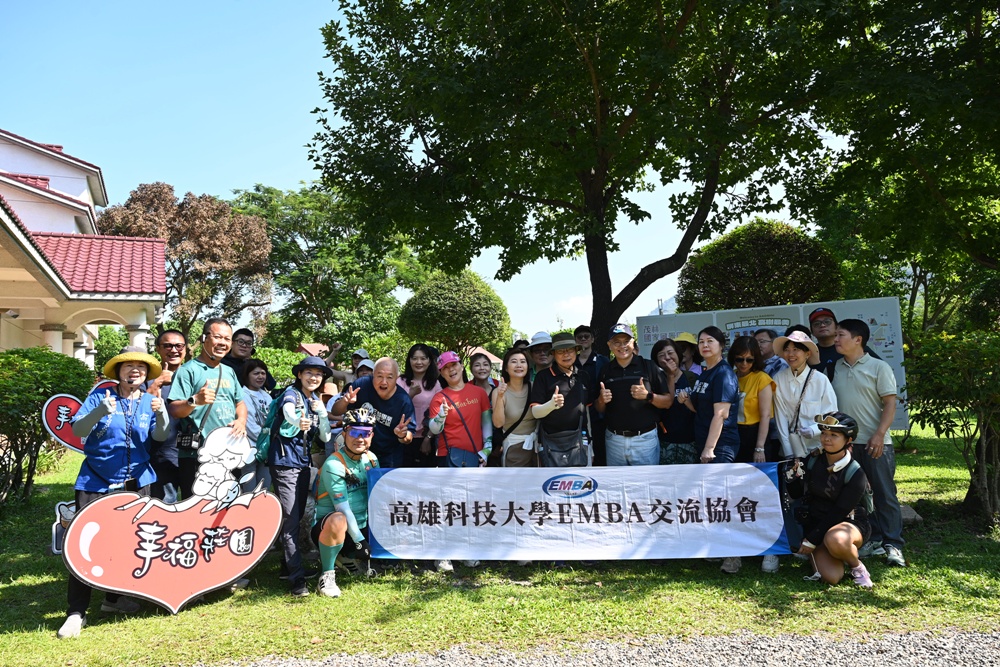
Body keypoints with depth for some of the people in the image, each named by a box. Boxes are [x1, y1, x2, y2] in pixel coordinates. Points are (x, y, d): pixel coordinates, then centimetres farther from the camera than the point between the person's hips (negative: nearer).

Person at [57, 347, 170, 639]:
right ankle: (76, 612, -2)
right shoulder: (100, 395, -3)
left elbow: (160, 436, -11)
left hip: (136, 482, 3)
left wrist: (161, 413, -31)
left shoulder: (150, 400, 3)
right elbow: (77, 430, -13)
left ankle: (114, 598, 27)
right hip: (96, 482, -3)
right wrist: (101, 411, -31)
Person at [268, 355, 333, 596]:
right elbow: (289, 412, -34)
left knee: (297, 516, 15)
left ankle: (288, 565, 28)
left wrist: (322, 412, -8)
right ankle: (296, 578, -12)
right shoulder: (291, 394, -9)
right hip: (285, 461, -7)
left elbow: (325, 437, 8)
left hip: (303, 462, 8)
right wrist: (298, 422, -57)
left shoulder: (317, 400, 11)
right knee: (290, 520, -11)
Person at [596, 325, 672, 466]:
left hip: (645, 438, -3)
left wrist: (648, 396, -17)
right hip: (614, 439, 3)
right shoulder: (605, 371, 8)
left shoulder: (649, 367, -1)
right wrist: (602, 400, -8)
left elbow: (668, 401, 0)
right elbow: (599, 409, 14)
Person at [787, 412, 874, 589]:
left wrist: (811, 540, -15)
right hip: (816, 524, 2)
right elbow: (795, 494, 6)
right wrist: (795, 475, -16)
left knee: (835, 540, -40)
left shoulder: (855, 474, -13)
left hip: (849, 522, -2)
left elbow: (838, 512, -15)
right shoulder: (813, 461, -2)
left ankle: (857, 566, -7)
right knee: (831, 577, -22)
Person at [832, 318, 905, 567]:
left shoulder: (879, 367, -3)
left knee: (885, 493, -1)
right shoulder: (835, 367, 9)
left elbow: (890, 404, -7)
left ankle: (893, 545, 5)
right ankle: (872, 539, 20)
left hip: (875, 443, -5)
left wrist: (879, 434, -17)